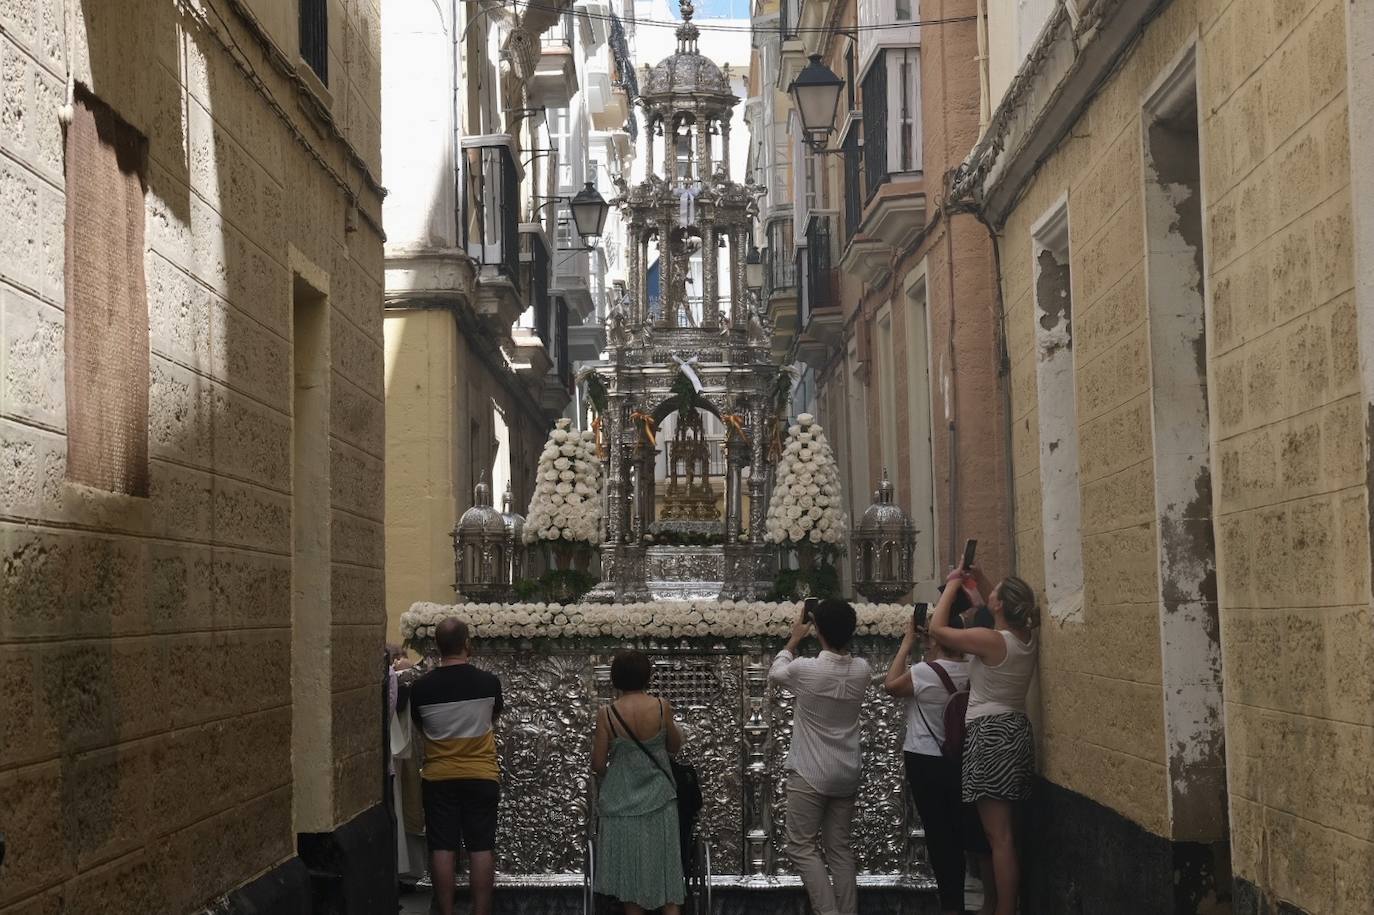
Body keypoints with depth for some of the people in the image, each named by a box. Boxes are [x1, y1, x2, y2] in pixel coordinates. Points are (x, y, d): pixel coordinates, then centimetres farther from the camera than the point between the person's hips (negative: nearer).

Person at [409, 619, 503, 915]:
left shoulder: (421, 687, -9)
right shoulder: (488, 682, -10)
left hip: (438, 777, 1)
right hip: (481, 775, -1)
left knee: (442, 848, 5)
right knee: (481, 848, 4)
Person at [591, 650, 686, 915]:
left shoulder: (607, 714, -11)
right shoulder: (661, 707, -8)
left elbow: (598, 764, -7)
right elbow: (675, 746, 7)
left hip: (623, 801, -1)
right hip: (658, 800, 1)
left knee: (631, 875, 9)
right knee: (665, 871, 10)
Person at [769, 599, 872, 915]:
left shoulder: (805, 669, -17)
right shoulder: (862, 670, -5)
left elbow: (775, 672, 6)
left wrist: (794, 639, 18)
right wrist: (841, 632, 17)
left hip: (809, 774, -5)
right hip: (846, 775, 5)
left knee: (802, 846, 2)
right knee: (840, 848, 12)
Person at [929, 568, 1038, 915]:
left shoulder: (991, 640, -17)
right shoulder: (1025, 638, 6)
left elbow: (937, 627, -10)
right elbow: (1003, 613, 29)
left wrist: (953, 584, -1)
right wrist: (978, 581, 22)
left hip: (990, 733, -9)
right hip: (1015, 730, 9)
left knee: (998, 835, -9)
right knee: (1001, 831, 17)